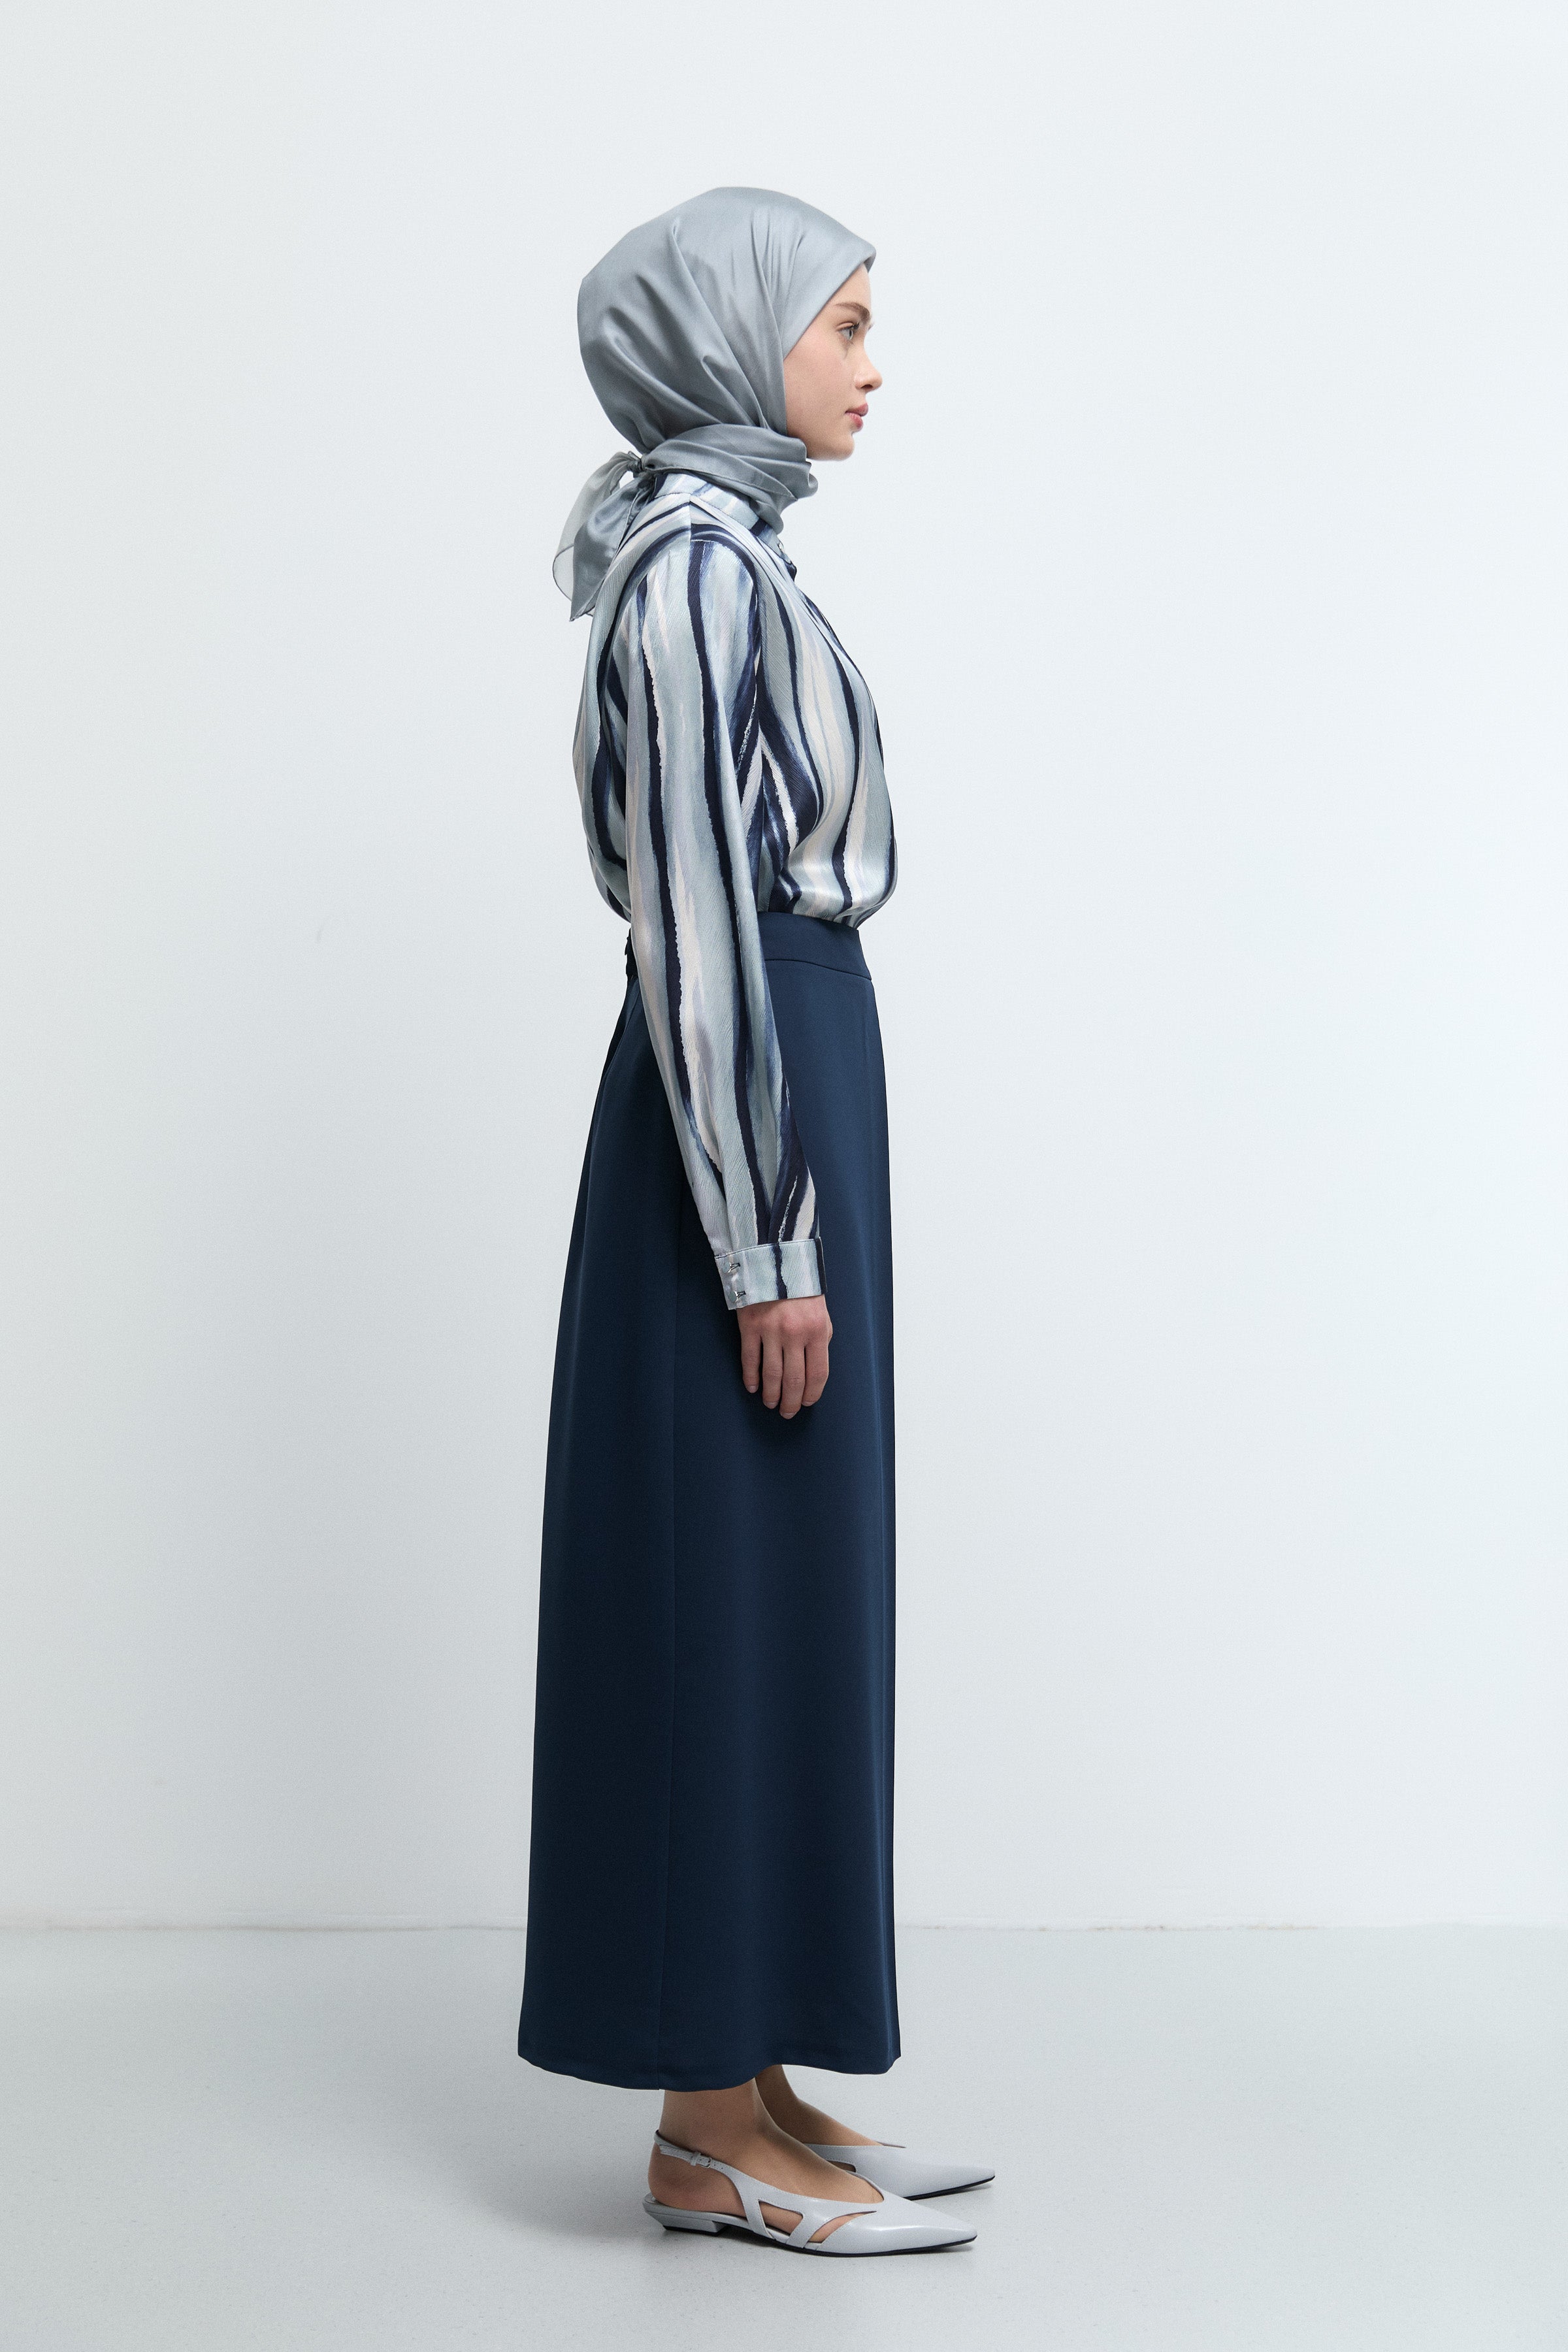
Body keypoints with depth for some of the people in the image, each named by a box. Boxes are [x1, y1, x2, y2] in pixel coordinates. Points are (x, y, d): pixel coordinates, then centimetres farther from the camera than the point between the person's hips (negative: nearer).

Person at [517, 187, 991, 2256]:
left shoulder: (722, 551, 16)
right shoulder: (696, 561, -14)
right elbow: (693, 919, -20)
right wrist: (767, 1249, -20)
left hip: (789, 1079, 10)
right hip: (742, 1119, -10)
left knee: (779, 1596, 12)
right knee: (731, 1592, -3)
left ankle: (743, 2084, 22)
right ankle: (715, 2134, 9)